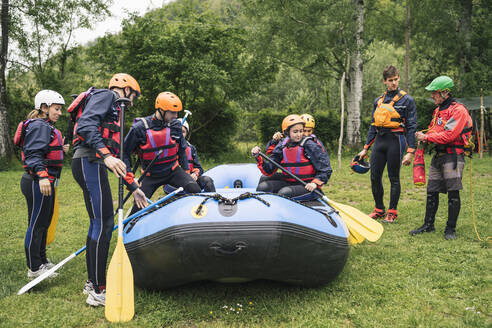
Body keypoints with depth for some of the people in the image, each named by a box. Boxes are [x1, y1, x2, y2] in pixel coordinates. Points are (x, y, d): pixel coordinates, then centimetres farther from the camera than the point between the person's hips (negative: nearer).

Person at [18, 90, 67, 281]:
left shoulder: (47, 127, 19)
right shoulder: (39, 126, -14)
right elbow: (33, 154, -23)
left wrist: (60, 150, 19)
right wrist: (42, 177, -32)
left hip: (45, 182, 11)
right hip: (38, 183, -11)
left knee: (44, 222, 18)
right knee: (36, 224, -3)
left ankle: (41, 261, 31)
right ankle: (34, 268, 7)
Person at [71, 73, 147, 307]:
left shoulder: (115, 110, 30)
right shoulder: (106, 96, 2)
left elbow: (117, 156, 29)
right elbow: (86, 125, -18)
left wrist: (133, 188, 26)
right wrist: (106, 155, -28)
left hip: (94, 165, 10)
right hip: (88, 162, -10)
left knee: (98, 223, 13)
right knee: (104, 223, -11)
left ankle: (92, 282, 24)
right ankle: (98, 292, -5)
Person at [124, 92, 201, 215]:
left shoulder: (175, 125, -3)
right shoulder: (140, 128, -14)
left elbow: (181, 150, 11)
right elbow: (125, 152, -5)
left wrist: (186, 171, 11)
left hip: (173, 171, 2)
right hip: (151, 176, -2)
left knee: (195, 190, -22)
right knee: (138, 209, -4)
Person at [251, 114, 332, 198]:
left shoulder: (309, 145, -10)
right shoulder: (282, 146, 3)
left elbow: (326, 169, -7)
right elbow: (269, 171, 1)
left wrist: (315, 183, -20)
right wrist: (258, 157, -12)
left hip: (306, 186, -5)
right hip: (287, 183, 5)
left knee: (284, 192, -30)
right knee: (262, 187, -13)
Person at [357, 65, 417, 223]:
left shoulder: (407, 100, -1)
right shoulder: (378, 101, 14)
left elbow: (411, 127, -5)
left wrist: (410, 152, -12)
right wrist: (365, 148, 14)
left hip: (395, 140, -5)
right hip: (379, 140, 5)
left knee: (394, 178, 3)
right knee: (374, 176, 5)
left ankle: (392, 212, 15)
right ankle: (379, 210, 21)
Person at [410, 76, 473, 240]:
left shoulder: (458, 110, -11)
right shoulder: (438, 110, 17)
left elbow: (449, 135, -19)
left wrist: (427, 137, -13)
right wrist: (424, 136, 4)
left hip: (452, 156, -8)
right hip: (438, 155, 8)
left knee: (453, 193, -2)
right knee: (431, 191, 9)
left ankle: (451, 228, 7)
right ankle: (428, 224, 19)